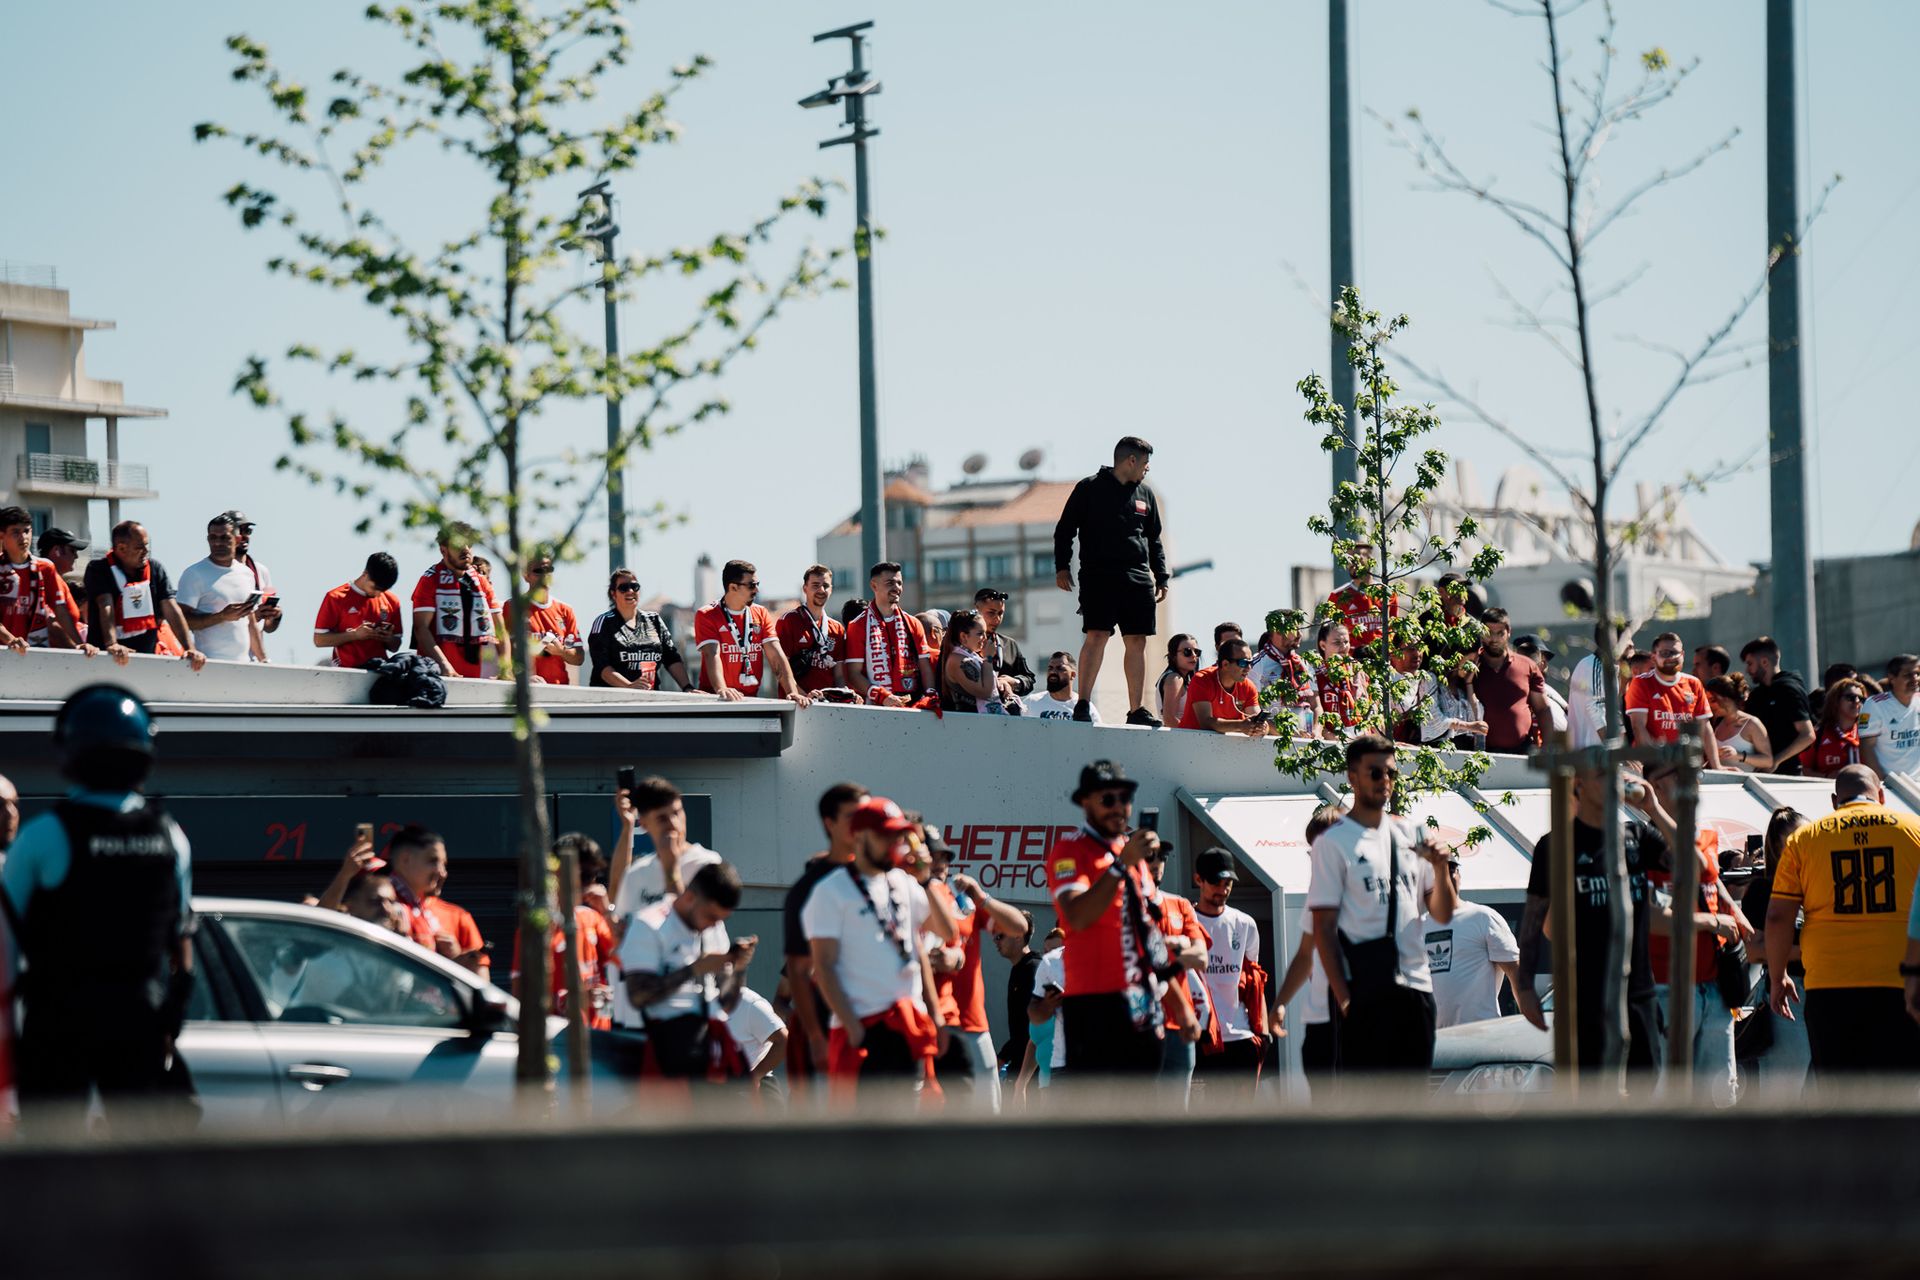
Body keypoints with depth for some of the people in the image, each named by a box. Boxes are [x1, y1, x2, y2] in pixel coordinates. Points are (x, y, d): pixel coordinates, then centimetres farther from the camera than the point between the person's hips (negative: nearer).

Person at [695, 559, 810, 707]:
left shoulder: (761, 614, 13)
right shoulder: (706, 616, 0)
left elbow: (776, 656, 4)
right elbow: (712, 655, -15)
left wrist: (792, 691, -11)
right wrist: (721, 690, -32)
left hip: (751, 699, 3)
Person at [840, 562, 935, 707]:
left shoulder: (913, 624, 18)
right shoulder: (858, 626, 6)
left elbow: (925, 668, 15)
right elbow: (853, 674, 0)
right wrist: (882, 697, -12)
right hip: (876, 706, -3)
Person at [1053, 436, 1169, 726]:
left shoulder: (1145, 495, 18)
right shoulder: (1090, 488, 2)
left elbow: (1154, 541, 24)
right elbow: (1065, 529, 2)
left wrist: (1162, 578, 16)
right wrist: (1061, 566, -7)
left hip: (1137, 578, 5)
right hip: (1098, 575, -5)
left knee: (1137, 642, 3)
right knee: (1097, 635, -16)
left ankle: (1137, 710, 7)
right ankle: (1082, 704, -15)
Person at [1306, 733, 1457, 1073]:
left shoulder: (1408, 835, 15)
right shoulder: (1333, 843, -2)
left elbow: (1443, 915, 15)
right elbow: (1323, 927, -6)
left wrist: (1440, 869, -4)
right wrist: (1343, 997, -14)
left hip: (1415, 985, 6)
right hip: (1365, 991, -6)